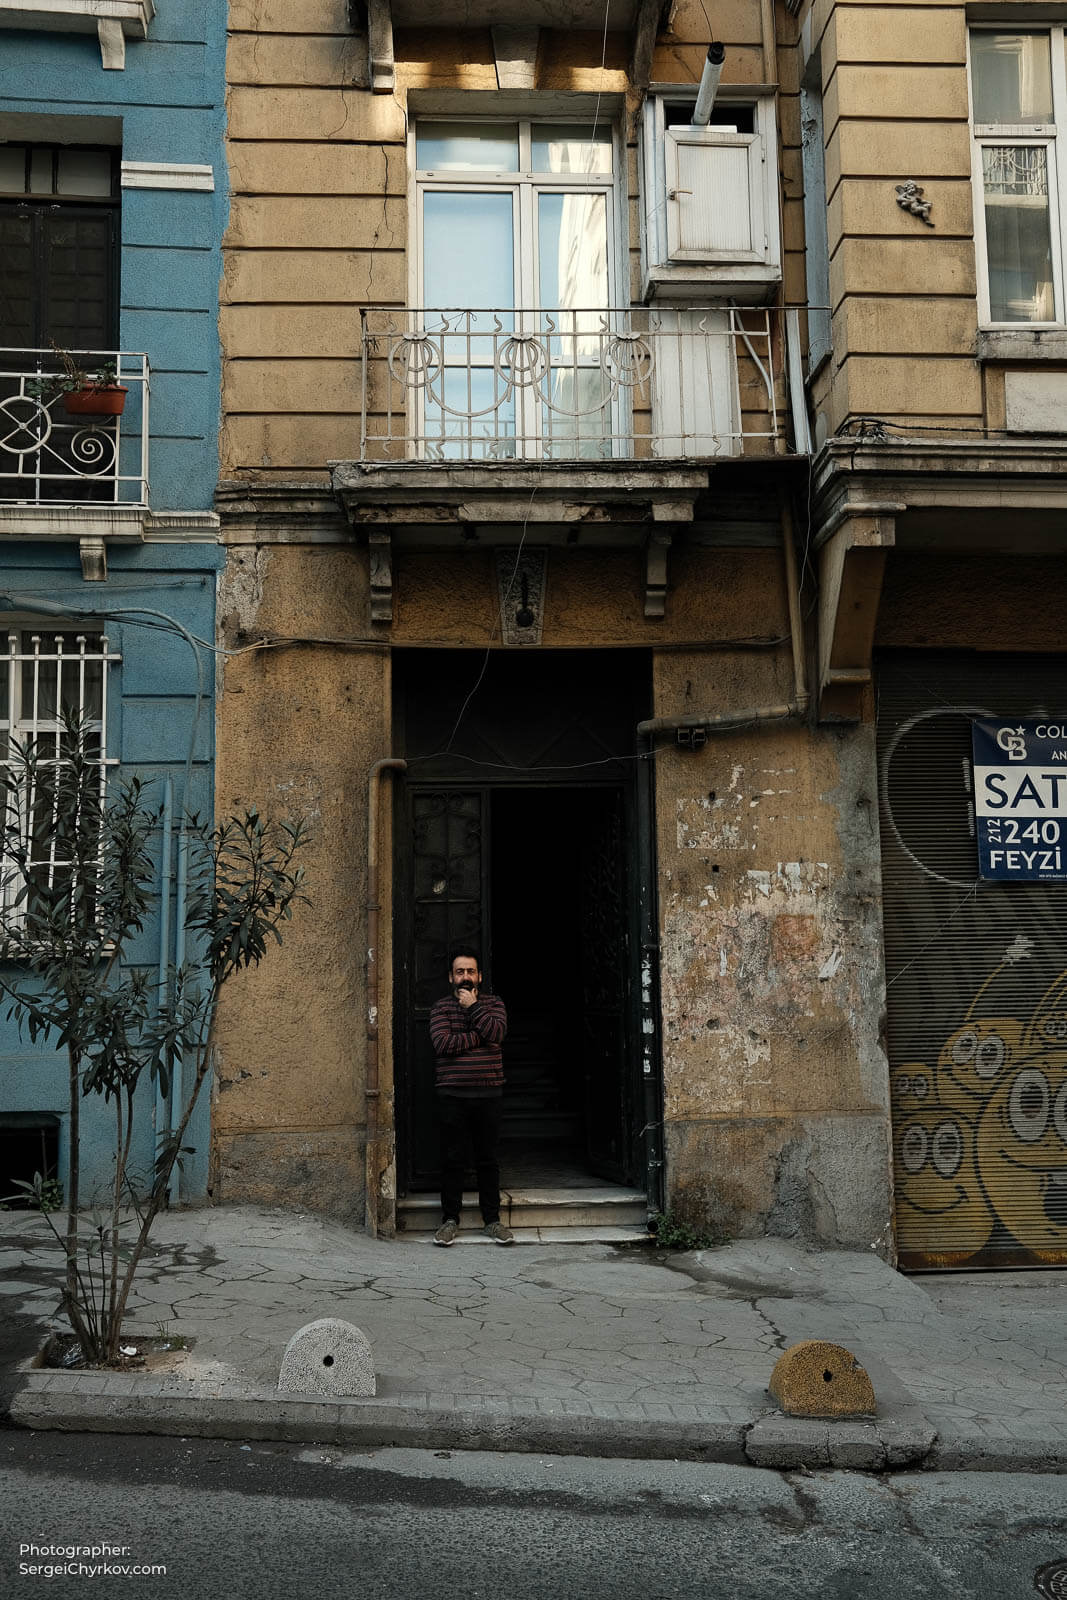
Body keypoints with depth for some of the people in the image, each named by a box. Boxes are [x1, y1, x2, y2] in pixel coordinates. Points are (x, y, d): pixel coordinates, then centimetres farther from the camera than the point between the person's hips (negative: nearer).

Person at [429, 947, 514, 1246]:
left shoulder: (493, 1003, 8)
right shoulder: (441, 1007, 5)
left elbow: (497, 1033, -12)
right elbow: (442, 1043, -12)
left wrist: (473, 1006, -10)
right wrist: (479, 1036, -11)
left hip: (488, 1093, 1)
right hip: (452, 1095, -1)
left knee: (488, 1159, 5)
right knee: (452, 1159, 3)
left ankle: (492, 1219, 14)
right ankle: (450, 1219, 12)